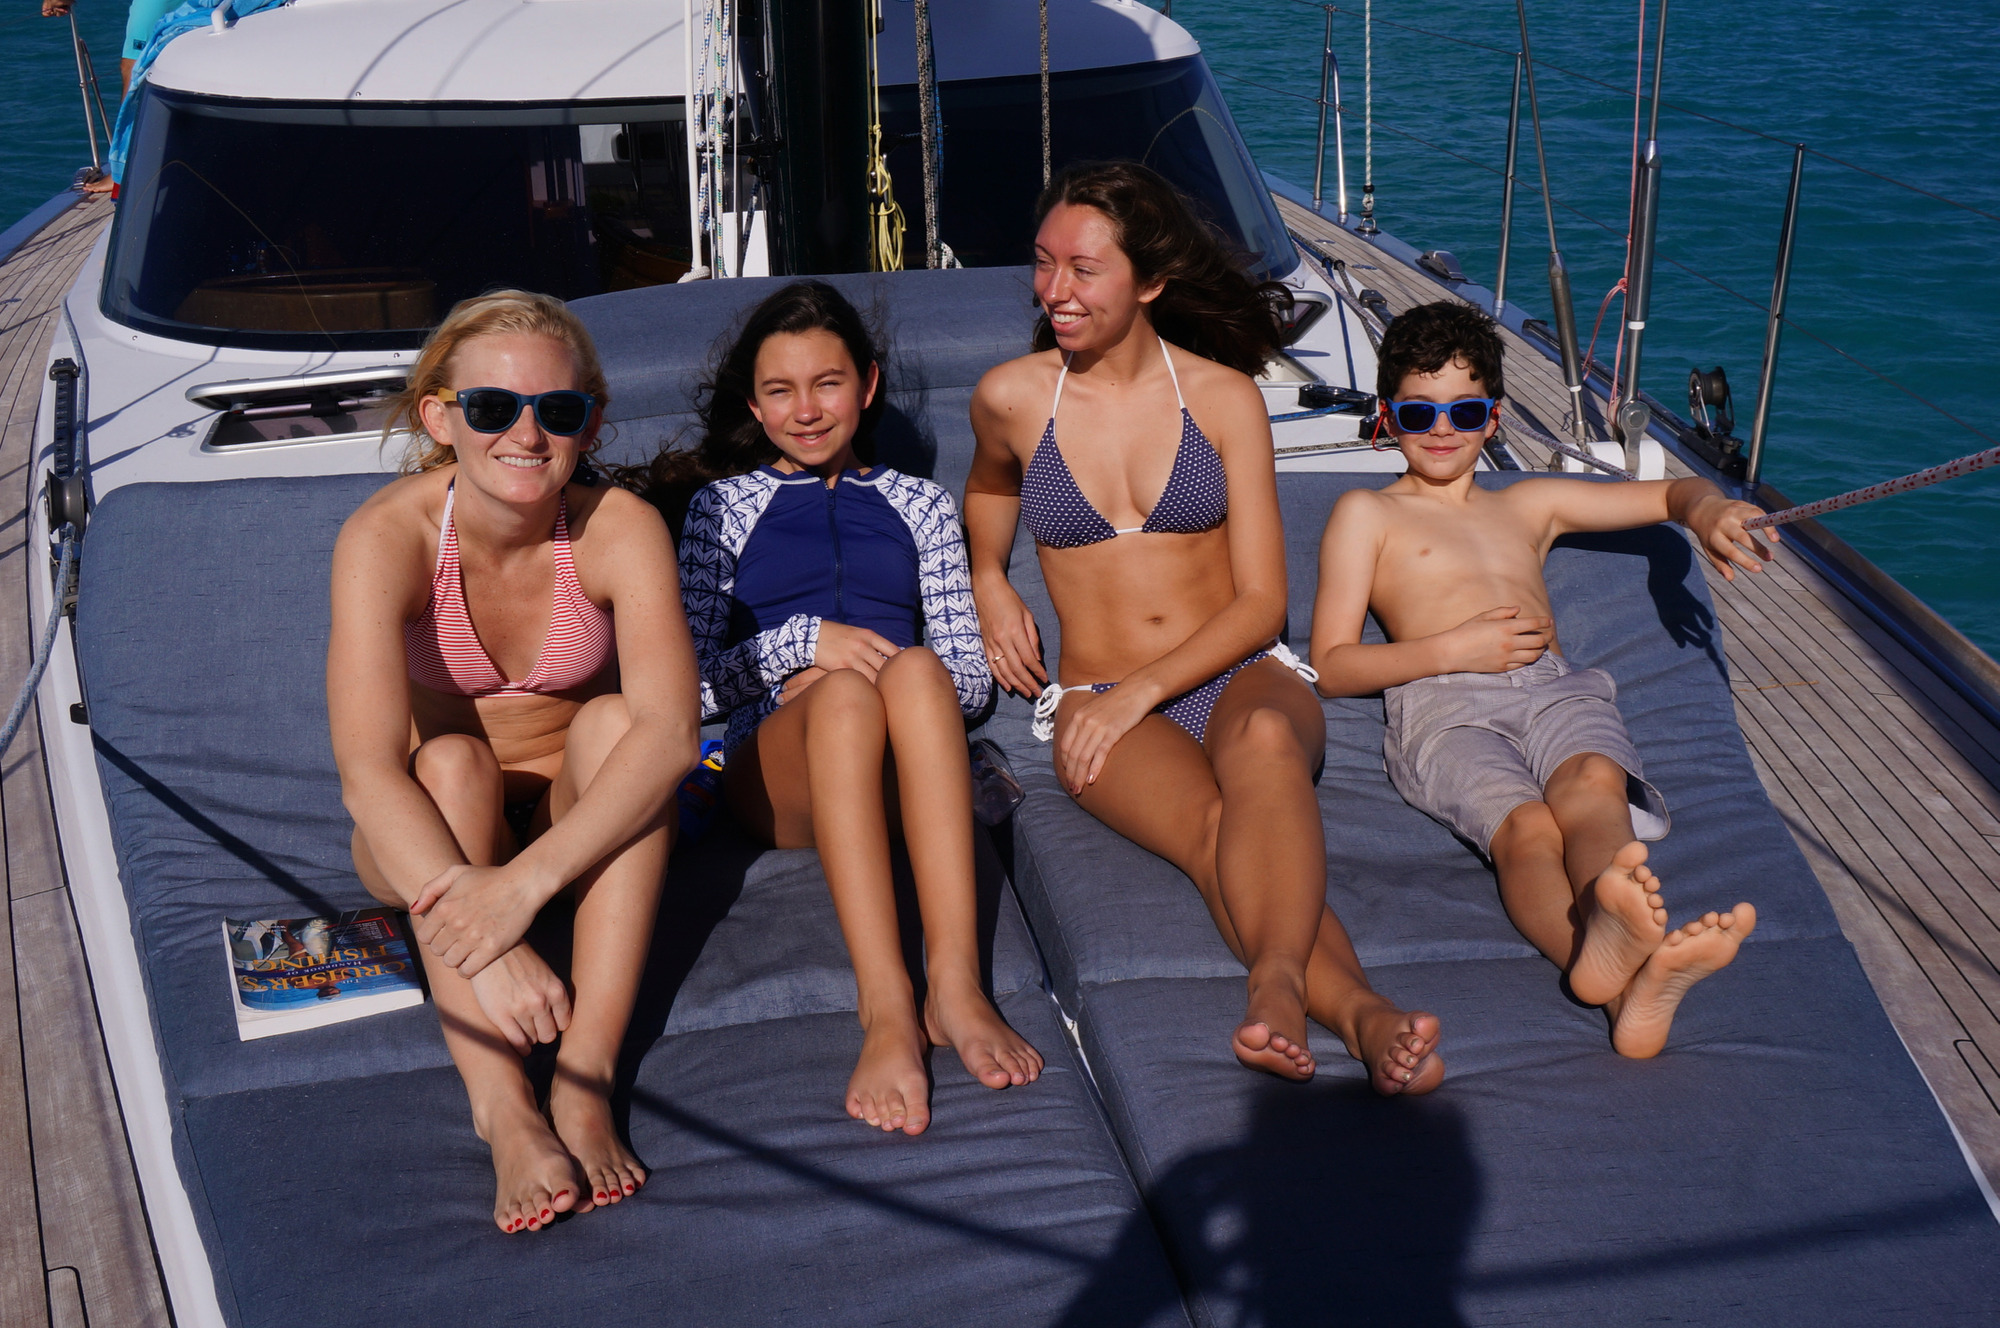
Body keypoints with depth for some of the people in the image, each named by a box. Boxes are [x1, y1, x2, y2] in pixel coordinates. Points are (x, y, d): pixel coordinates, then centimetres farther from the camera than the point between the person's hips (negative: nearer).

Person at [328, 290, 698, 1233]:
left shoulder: (619, 528, -19)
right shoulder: (387, 536, -22)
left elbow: (669, 730, -32)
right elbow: (367, 770, -33)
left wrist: (527, 881, -45)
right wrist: (484, 948, -45)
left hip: (582, 827, 1)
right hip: (429, 836, -1)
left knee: (613, 721, -29)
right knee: (451, 760, -32)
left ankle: (587, 1072, -34)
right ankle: (501, 1104, -41)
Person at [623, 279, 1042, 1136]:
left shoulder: (919, 505, 26)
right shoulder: (723, 505, 21)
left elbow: (972, 680, 19)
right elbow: (688, 682, 9)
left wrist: (899, 676, -2)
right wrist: (804, 644, -7)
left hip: (901, 774, 1)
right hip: (775, 778, -1)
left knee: (914, 668, -35)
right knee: (843, 692, -38)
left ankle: (957, 984, -48)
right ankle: (886, 1006, -52)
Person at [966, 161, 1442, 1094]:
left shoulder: (1223, 396, 3)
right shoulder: (1011, 398, 6)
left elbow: (1261, 601, 0)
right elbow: (989, 487, 34)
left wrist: (1142, 689, -14)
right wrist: (988, 582, 16)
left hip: (1237, 677, 0)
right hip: (1101, 703, 0)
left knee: (1264, 741, -41)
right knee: (1214, 826, -37)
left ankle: (1279, 978, -62)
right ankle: (1361, 1013, -56)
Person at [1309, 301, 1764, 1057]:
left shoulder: (1530, 505, 35)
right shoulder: (1365, 514, 24)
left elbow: (1669, 495, 37)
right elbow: (1332, 667, 13)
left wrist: (1706, 513, 10)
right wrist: (1453, 648, -2)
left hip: (1555, 685, 4)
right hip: (1442, 705, -3)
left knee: (1594, 781, -35)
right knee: (1525, 826, -36)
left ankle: (1609, 925, -68)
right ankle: (1629, 984, -66)